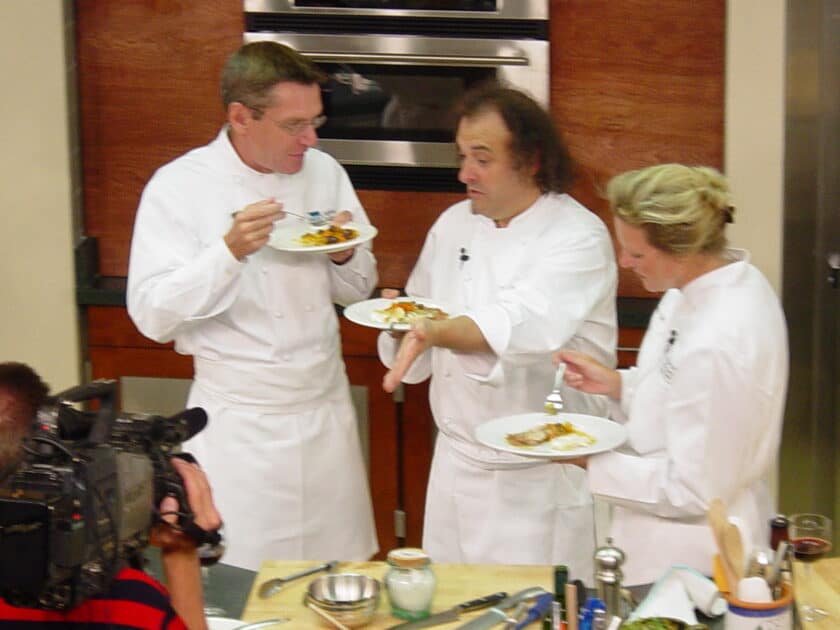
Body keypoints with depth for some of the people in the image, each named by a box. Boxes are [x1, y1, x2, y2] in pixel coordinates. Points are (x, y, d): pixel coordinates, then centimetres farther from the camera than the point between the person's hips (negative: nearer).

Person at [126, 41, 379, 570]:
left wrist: (344, 257, -10)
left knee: (343, 567, 11)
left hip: (327, 412, 4)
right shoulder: (179, 187, -10)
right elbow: (152, 315, -14)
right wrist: (229, 252, -25)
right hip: (240, 425, -4)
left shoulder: (324, 172, 4)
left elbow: (358, 290, 13)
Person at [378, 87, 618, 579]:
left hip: (543, 478, -5)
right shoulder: (454, 225, 7)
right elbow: (416, 346, 15)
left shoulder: (579, 237, -12)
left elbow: (525, 328, -30)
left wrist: (435, 331, -45)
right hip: (459, 461, 6)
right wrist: (401, 323, -8)